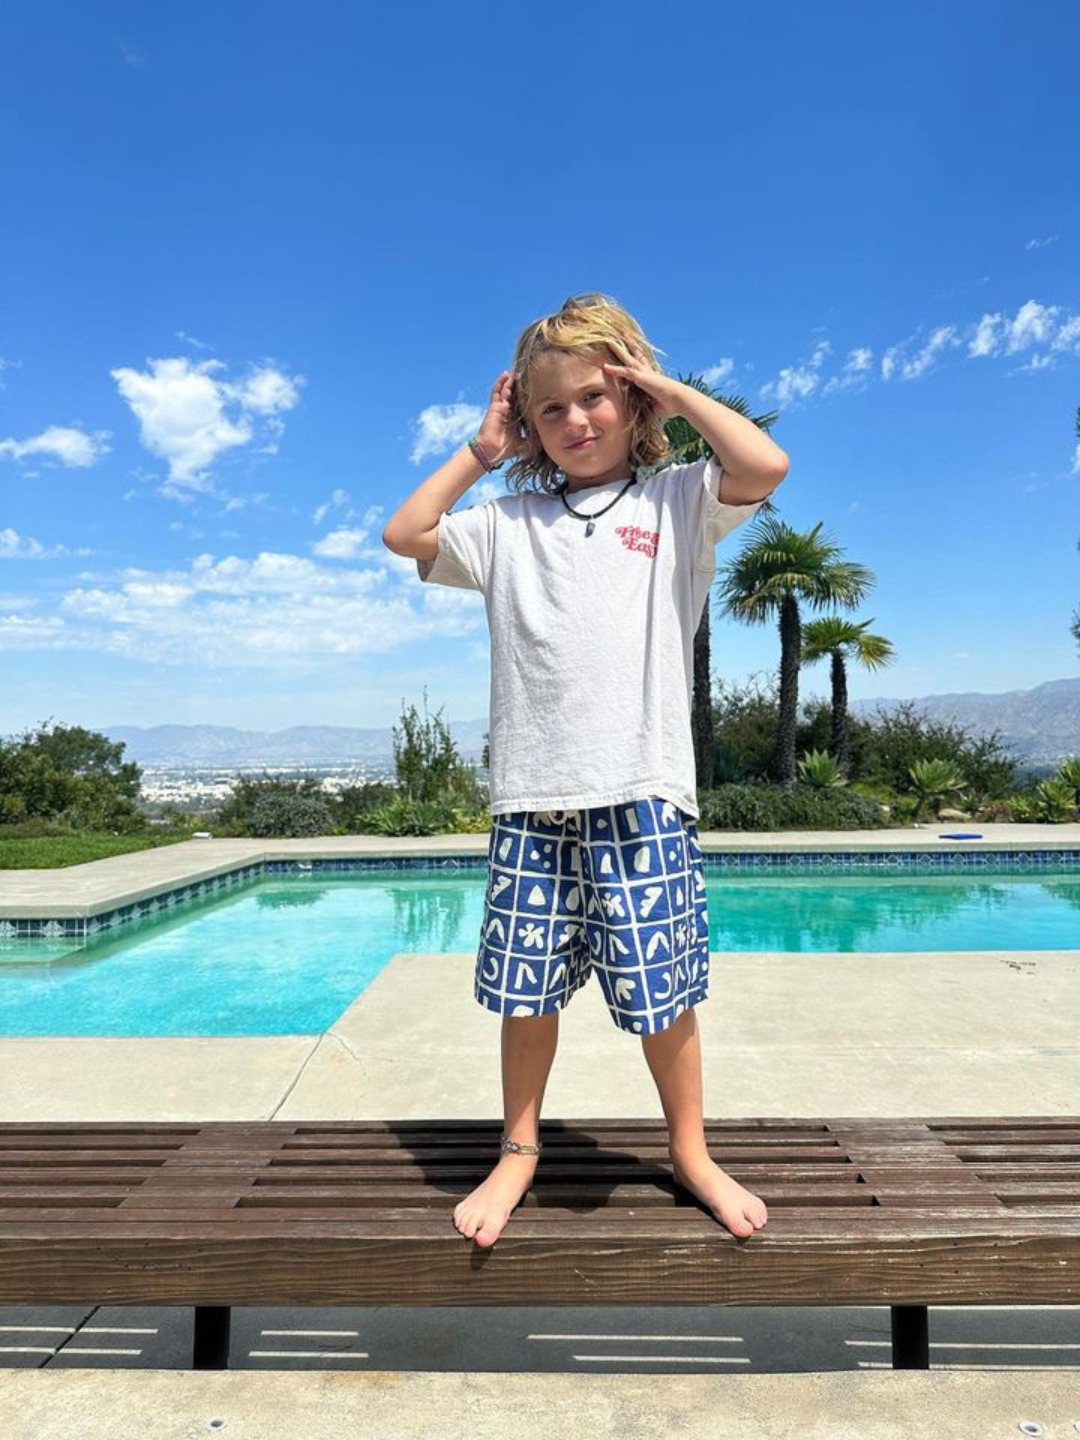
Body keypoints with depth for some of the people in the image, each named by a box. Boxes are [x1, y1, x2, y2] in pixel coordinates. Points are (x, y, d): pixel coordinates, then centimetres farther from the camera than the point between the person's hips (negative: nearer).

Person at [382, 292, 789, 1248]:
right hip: (531, 798, 3)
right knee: (526, 992, 10)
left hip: (644, 793, -2)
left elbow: (766, 466, -7)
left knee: (661, 990, 7)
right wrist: (481, 452, 14)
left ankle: (690, 1151, 32)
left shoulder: (676, 502, 8)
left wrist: (671, 389, 4)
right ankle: (519, 1151, 33)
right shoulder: (508, 523, 14)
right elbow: (404, 534, 13)